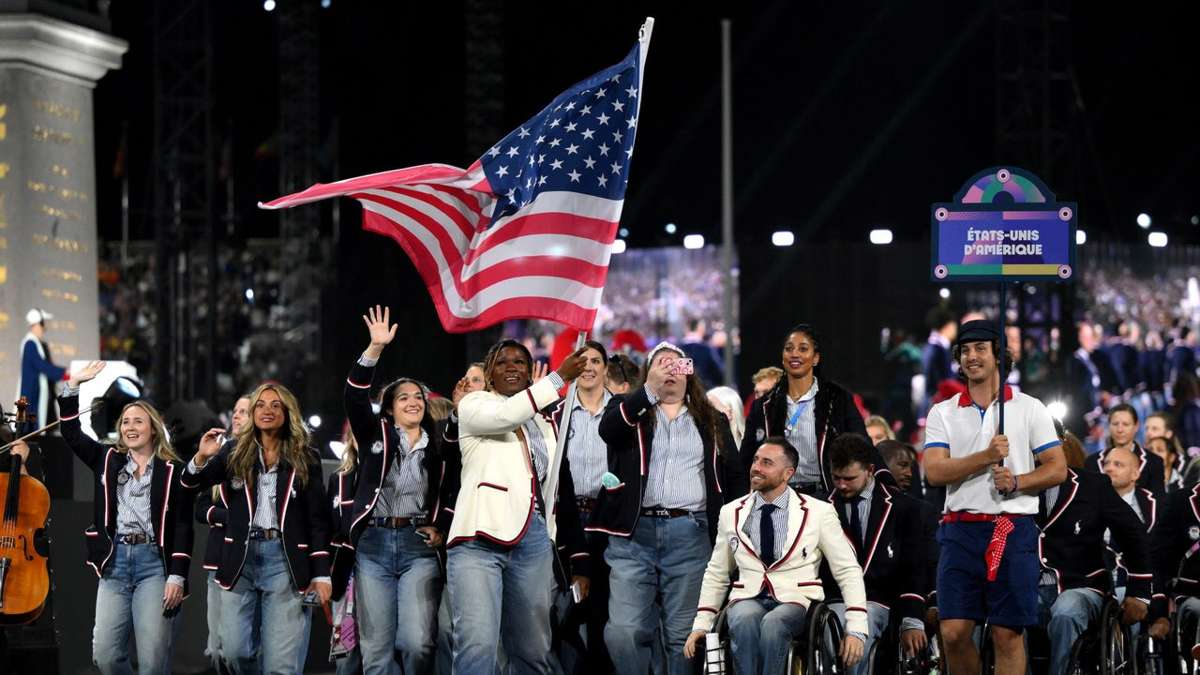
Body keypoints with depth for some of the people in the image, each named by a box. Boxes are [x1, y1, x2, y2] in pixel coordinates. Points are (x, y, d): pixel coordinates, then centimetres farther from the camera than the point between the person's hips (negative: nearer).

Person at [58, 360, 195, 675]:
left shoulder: (172, 471, 3)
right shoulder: (108, 460, 14)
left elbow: (183, 527, -1)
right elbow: (71, 433, 9)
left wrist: (177, 576, -10)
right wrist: (73, 386, 0)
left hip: (155, 563, -3)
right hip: (114, 562, 3)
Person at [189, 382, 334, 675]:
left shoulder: (305, 459, 4)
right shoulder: (235, 451, 8)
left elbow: (318, 520, 3)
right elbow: (193, 485, 2)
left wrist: (321, 574, -3)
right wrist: (202, 458, -19)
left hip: (284, 559, -2)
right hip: (240, 557, 2)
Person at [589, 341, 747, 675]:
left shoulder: (712, 421, 18)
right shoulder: (629, 409, 11)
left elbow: (735, 476, 17)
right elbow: (608, 429, -12)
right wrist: (650, 390, -21)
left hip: (690, 535, 1)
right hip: (634, 533, -1)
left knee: (685, 635, 0)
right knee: (623, 631, -11)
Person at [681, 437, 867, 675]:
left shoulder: (819, 512, 3)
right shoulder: (731, 513, 12)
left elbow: (848, 571, 3)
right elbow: (716, 574, 20)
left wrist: (856, 629, -7)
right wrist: (701, 625, 9)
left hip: (795, 601, -2)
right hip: (748, 600, 2)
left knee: (773, 624, -38)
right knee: (745, 620, -35)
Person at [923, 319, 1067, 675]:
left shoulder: (1030, 408, 7)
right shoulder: (943, 413, 10)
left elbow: (1057, 469, 4)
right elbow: (934, 471, -4)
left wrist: (1017, 482, -13)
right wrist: (986, 457, -15)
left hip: (1013, 531, -1)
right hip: (960, 530, 1)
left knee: (1007, 634, -3)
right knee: (953, 632, -4)